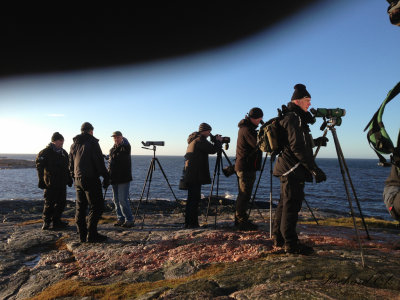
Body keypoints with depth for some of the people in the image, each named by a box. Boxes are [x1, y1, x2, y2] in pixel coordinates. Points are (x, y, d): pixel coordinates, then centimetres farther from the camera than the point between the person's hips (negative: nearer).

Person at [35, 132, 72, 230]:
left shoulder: (64, 153, 14)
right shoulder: (46, 152, -8)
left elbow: (67, 168, 22)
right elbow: (39, 166, -12)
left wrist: (69, 179, 19)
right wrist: (41, 180, -18)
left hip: (62, 184, 7)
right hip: (50, 184, -7)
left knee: (61, 203, 9)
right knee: (49, 204, -2)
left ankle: (56, 221, 21)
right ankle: (46, 223, 13)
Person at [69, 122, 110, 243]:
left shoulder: (74, 144, 14)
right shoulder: (92, 142, -9)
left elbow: (71, 163, 19)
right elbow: (99, 161, -13)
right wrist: (106, 177, -8)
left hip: (78, 179, 8)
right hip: (91, 179, -8)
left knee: (80, 207, 11)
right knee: (96, 206, -3)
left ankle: (82, 235, 15)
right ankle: (91, 235, -4)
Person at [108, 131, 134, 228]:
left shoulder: (125, 147, -3)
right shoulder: (112, 149, 17)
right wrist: (108, 176, 18)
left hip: (123, 178, -7)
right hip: (114, 179, 8)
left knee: (123, 200, -10)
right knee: (116, 200, 10)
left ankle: (129, 220, -2)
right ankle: (120, 218, 21)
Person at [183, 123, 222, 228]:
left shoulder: (193, 140, 19)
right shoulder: (200, 140, -12)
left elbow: (208, 149, 25)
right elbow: (213, 150, -17)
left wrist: (215, 142, 16)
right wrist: (218, 141, 0)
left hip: (190, 175, 10)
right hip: (195, 175, -10)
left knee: (192, 198, 13)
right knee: (195, 198, -8)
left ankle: (188, 223, 18)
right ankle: (192, 223, -5)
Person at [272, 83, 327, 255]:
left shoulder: (296, 118, 19)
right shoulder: (293, 118, -14)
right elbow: (297, 148, -22)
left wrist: (316, 142, 32)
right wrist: (314, 169, -22)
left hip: (288, 169, 11)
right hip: (293, 170, -11)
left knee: (285, 204, 15)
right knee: (291, 205, -6)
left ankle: (279, 238, 24)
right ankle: (291, 244, 1)